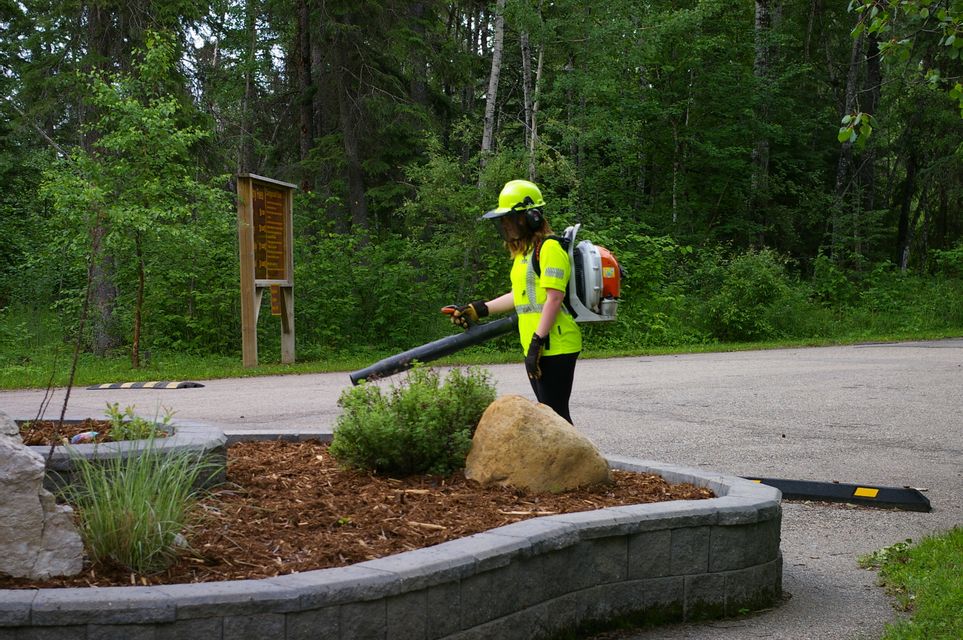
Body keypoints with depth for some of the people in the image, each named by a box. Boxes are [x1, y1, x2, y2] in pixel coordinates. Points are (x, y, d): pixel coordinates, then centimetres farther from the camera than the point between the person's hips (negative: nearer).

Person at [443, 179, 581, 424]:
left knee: (555, 415, -9)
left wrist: (537, 343, -22)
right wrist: (477, 310, 25)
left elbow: (554, 298, -19)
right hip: (536, 348, 10)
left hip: (555, 346, -10)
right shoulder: (523, 252, 20)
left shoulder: (550, 248, -11)